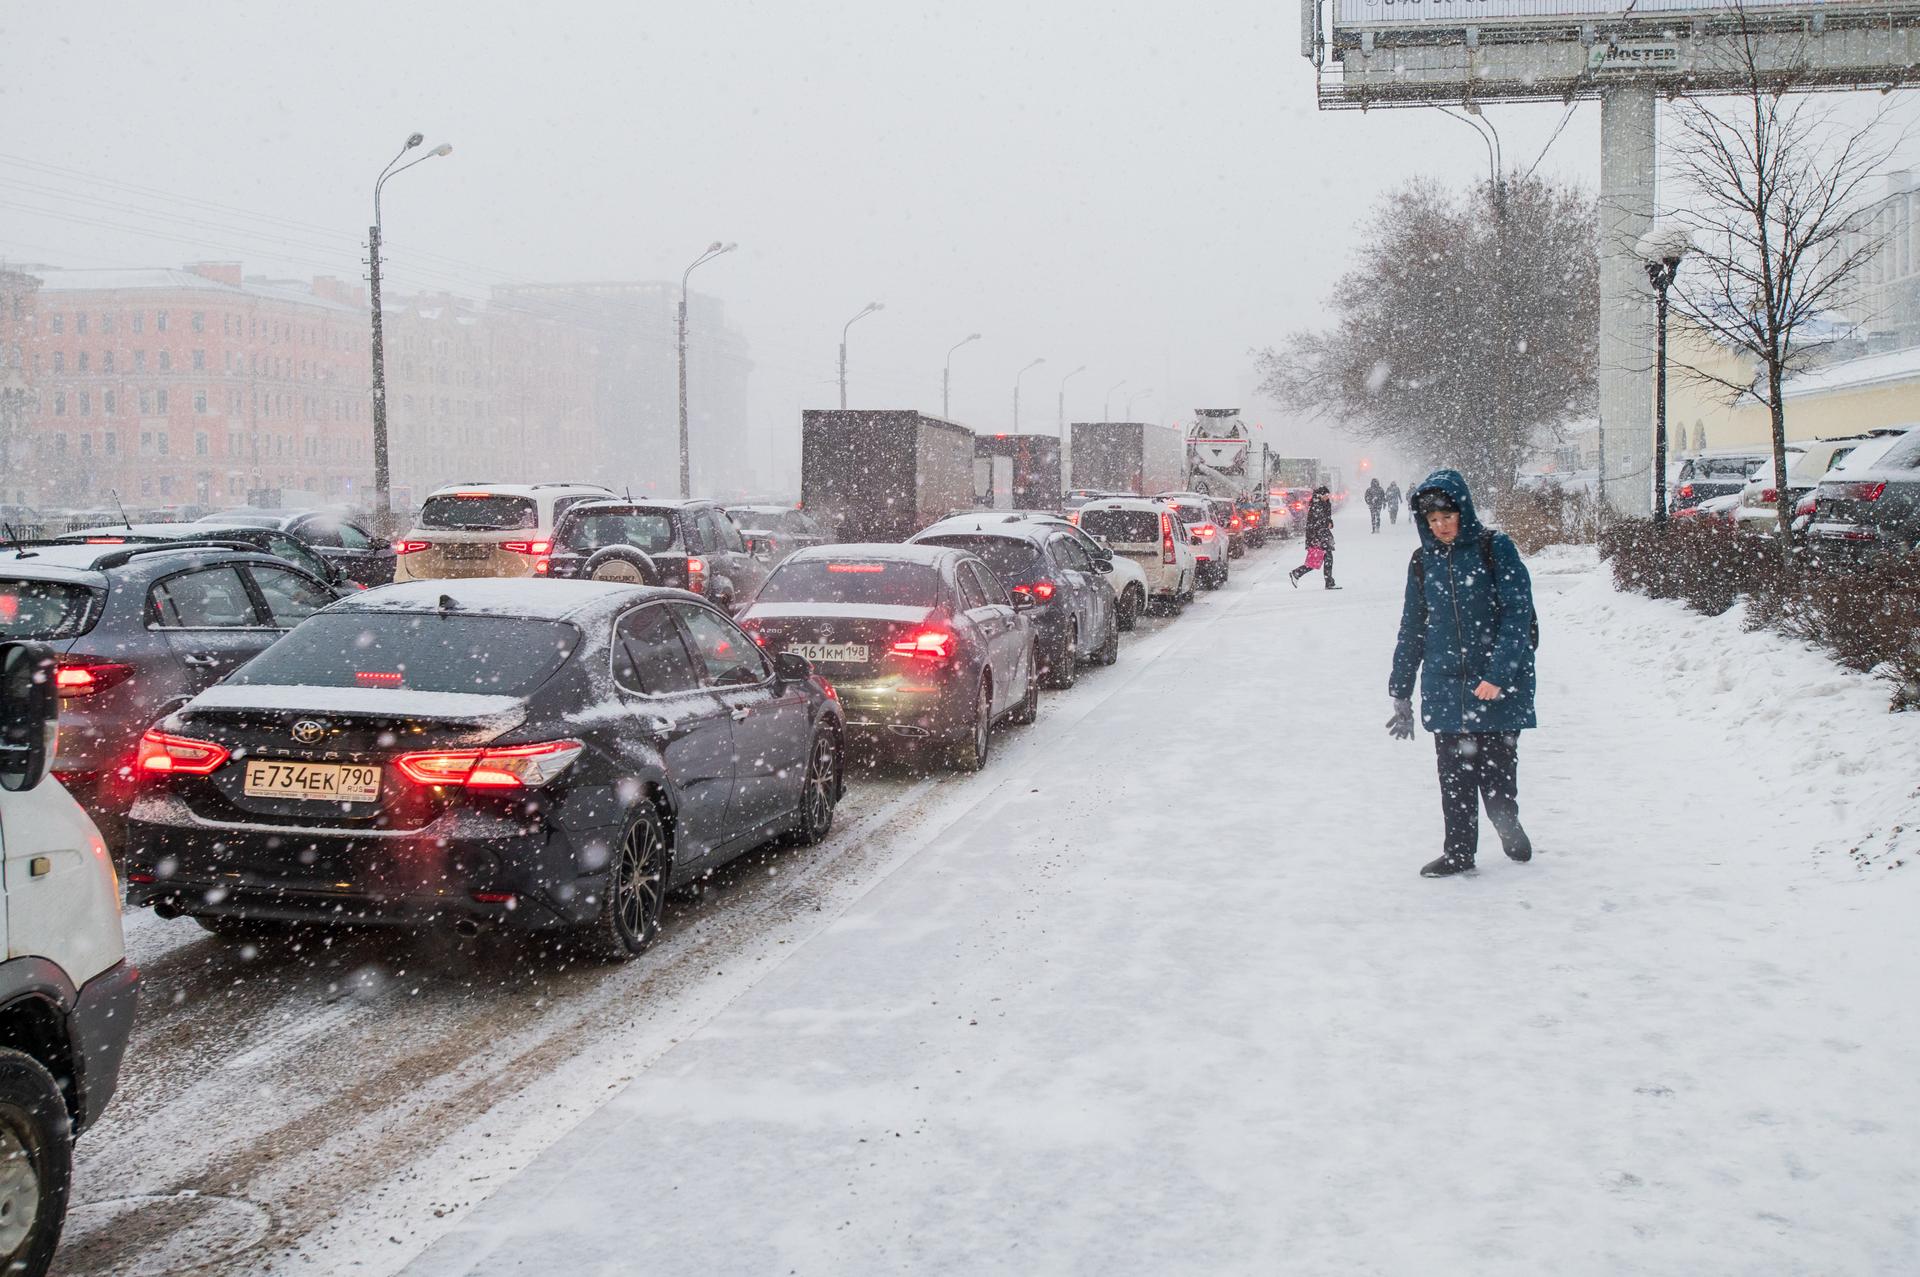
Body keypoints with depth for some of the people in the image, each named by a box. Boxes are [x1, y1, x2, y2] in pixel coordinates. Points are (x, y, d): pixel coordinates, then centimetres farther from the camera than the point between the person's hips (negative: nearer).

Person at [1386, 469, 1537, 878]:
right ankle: (1459, 850, 19)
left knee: (1497, 771, 2)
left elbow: (1517, 614, -10)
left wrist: (1498, 675, -19)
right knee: (1454, 775, 5)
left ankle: (1507, 823, 30)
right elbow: (1412, 629, 15)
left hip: (1498, 687, -3)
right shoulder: (1424, 561, 8)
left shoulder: (1495, 548, -5)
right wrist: (1401, 692, 15)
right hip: (1445, 687, 3)